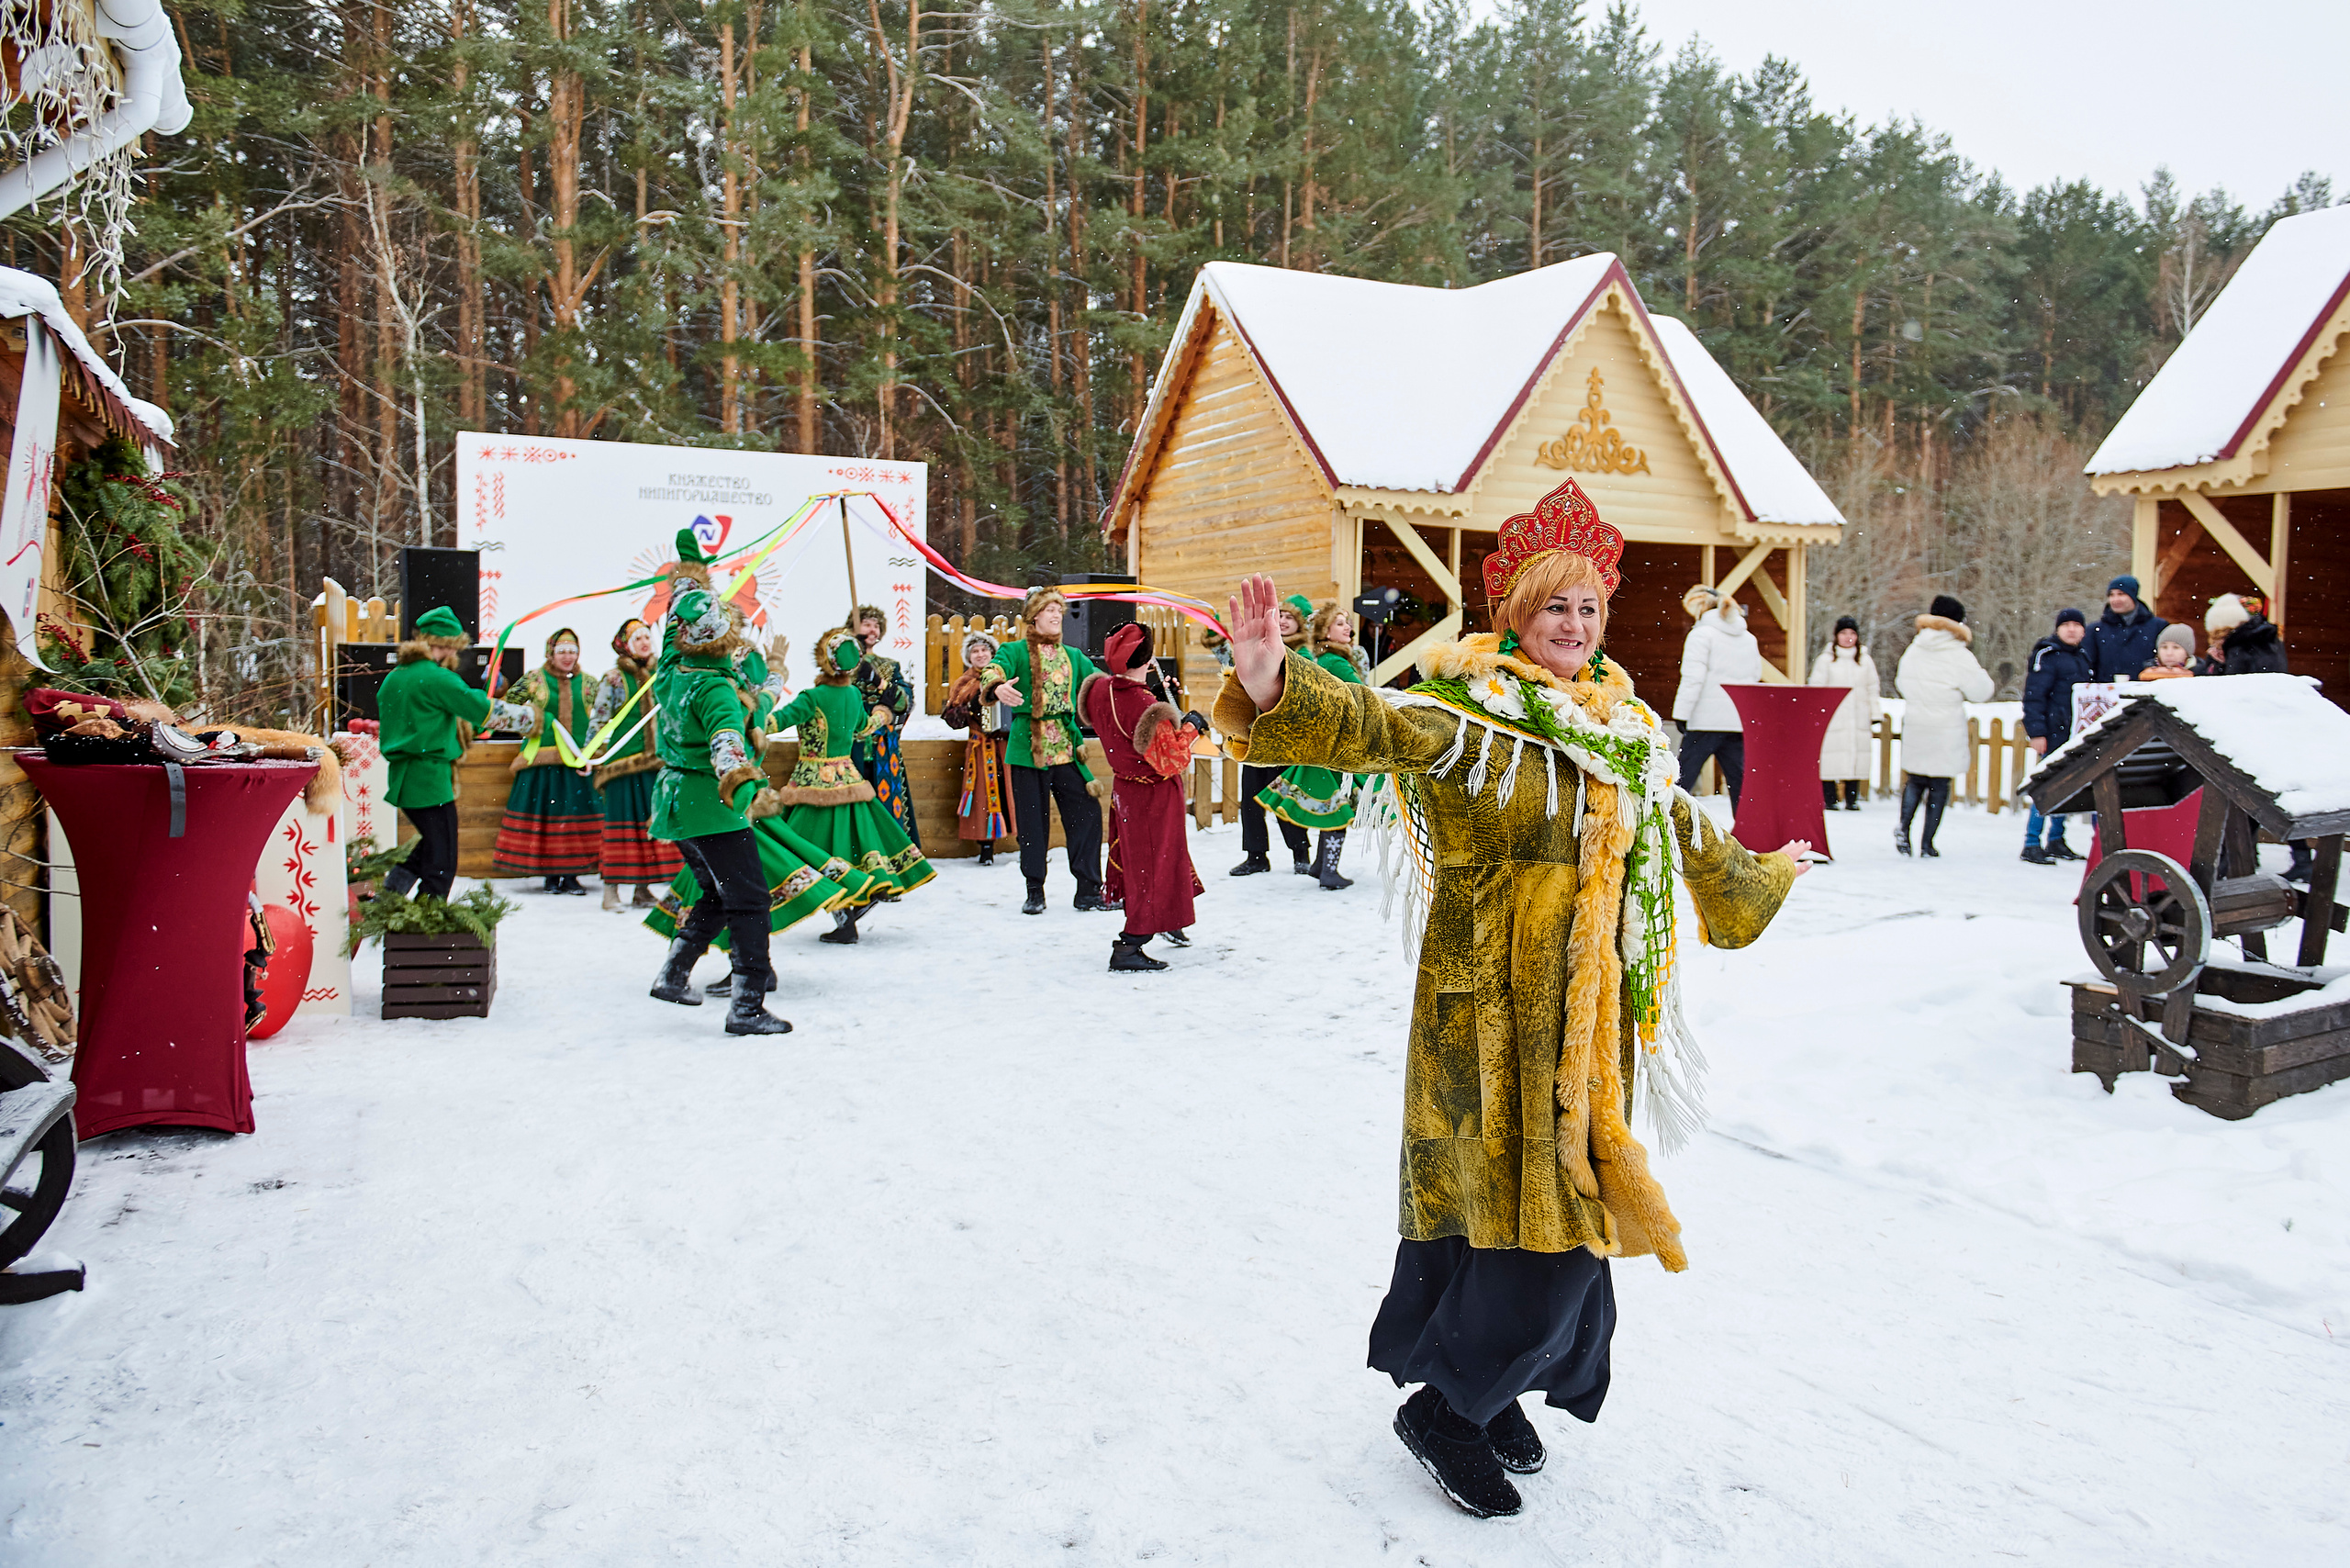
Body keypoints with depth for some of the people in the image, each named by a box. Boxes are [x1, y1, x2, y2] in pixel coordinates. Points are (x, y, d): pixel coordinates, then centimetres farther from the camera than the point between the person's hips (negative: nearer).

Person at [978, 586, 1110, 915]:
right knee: (1032, 819, 1)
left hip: (1066, 748, 4)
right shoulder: (1016, 651, 3)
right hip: (1029, 748, -3)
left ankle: (1088, 890, 5)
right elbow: (993, 670, -17)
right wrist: (998, 687, -41)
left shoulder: (1073, 656, 19)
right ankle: (1035, 891, 13)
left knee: (1087, 811, -4)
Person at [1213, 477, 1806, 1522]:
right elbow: (1367, 725, -29)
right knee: (1533, 1219, -5)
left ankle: (1487, 1387, 33)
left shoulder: (1621, 727, 13)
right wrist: (1274, 689, -50)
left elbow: (1675, 827, 30)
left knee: (1572, 1210, 12)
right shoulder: (1464, 712, -10)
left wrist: (1757, 876, 45)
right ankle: (1443, 1409, 16)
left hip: (1591, 1012, 7)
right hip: (1495, 1012, -7)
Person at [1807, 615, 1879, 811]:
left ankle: (1852, 799, 7)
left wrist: (1875, 720, 12)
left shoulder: (1866, 661, 14)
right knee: (1831, 759, -8)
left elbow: (1872, 690, 17)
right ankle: (1829, 799, 0)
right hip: (1832, 720, -2)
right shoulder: (1826, 660, 6)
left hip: (1858, 720, 3)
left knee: (1856, 757, 0)